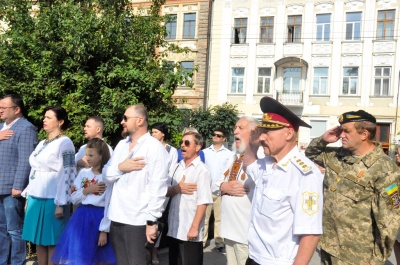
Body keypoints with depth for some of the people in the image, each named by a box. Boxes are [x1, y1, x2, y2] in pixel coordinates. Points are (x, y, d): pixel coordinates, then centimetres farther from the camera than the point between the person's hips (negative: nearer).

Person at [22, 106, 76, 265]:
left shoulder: (64, 143, -9)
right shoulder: (42, 143, 16)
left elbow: (66, 175, -14)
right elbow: (34, 172, 19)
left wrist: (60, 204, -17)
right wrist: (28, 196, 16)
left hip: (52, 200, -7)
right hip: (36, 199, 7)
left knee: (51, 243, 1)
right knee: (39, 241, 12)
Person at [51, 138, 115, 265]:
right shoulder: (83, 173, 5)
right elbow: (73, 198, 7)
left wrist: (104, 231, -14)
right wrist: (87, 190, -10)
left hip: (98, 218, -5)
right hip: (81, 217, 5)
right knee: (76, 255, 8)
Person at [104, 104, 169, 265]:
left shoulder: (155, 147, -10)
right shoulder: (121, 145, 13)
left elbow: (158, 187, -14)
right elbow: (107, 175, 11)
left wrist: (152, 221, -15)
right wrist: (120, 167, -10)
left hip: (137, 220, -7)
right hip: (116, 217, 7)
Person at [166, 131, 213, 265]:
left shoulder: (202, 170, -11)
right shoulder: (177, 167, 8)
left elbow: (203, 202, -16)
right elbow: (166, 192, 8)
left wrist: (194, 227, -18)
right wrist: (177, 188, -12)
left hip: (190, 230, -6)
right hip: (174, 228, 6)